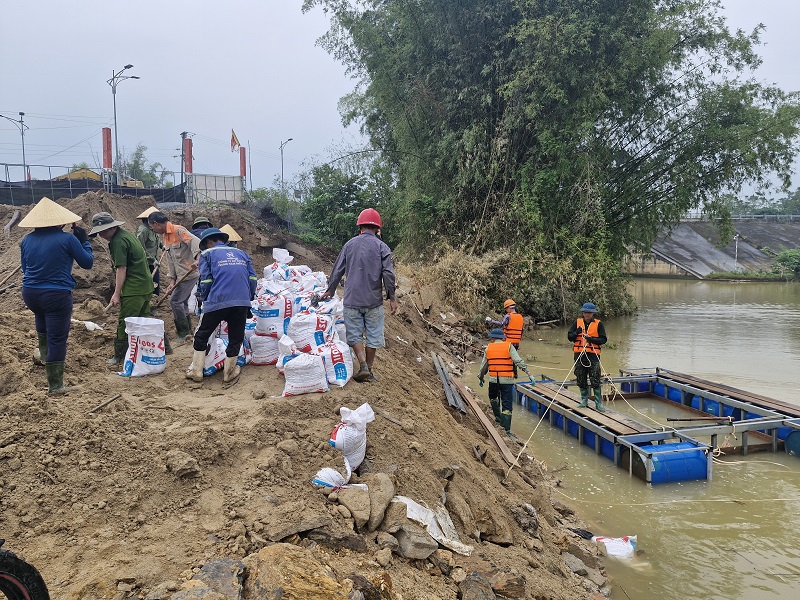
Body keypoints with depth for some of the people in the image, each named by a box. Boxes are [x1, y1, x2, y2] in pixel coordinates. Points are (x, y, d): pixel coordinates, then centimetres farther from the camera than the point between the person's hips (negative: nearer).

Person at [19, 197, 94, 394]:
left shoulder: (26, 240, 2)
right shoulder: (67, 239, -12)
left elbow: (24, 267, 16)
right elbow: (87, 263, -1)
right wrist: (84, 241, 10)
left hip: (30, 293, 5)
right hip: (57, 295, -5)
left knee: (42, 318, 37)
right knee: (57, 339, 2)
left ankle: (44, 352, 55)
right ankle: (55, 386, 7)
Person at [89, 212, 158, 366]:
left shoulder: (118, 241, -15)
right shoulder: (127, 235, 15)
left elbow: (121, 269, -18)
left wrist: (117, 293, -15)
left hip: (133, 289, -10)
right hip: (146, 285, 10)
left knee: (124, 323, -2)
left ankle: (120, 356, 4)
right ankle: (163, 345, 25)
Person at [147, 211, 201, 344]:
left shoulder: (178, 231, -16)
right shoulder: (164, 237, 13)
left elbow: (195, 242, -31)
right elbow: (170, 260, 12)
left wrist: (197, 259, -48)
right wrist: (172, 280, 5)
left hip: (190, 273, -9)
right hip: (181, 276, 9)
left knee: (175, 301, -9)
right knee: (183, 302, 14)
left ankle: (184, 331, 3)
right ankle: (188, 330, 25)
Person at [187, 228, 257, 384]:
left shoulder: (207, 254, 9)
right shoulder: (241, 253, 20)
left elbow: (206, 281, 1)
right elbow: (253, 278, 12)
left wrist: (204, 298, 17)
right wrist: (249, 298, 22)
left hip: (217, 301, -3)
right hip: (242, 303, 3)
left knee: (202, 336, 14)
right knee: (236, 339, 14)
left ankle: (197, 371, 16)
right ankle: (228, 373, 19)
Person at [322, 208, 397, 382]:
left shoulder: (350, 244, 4)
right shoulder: (382, 247, -4)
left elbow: (338, 270, 9)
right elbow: (388, 274, -9)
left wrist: (330, 291, 21)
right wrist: (392, 298, -1)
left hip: (352, 299, 1)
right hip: (373, 300, -1)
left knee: (354, 334, 10)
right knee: (373, 335, 9)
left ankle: (363, 366, -4)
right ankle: (369, 370, 15)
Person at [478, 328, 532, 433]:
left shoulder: (488, 348, 7)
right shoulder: (509, 346, 0)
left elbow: (484, 366, 15)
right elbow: (519, 362, -10)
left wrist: (480, 378, 30)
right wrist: (529, 373, -9)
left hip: (493, 379, 2)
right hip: (507, 380, -2)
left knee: (493, 397, 32)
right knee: (507, 404, 1)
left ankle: (498, 416, 28)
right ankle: (506, 428, -2)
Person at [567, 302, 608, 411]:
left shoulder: (598, 324, 2)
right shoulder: (577, 322, 8)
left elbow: (603, 339, -2)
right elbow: (569, 337, 6)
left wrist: (592, 339, -17)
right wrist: (576, 332, -14)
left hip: (593, 354, -3)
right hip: (579, 354, 3)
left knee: (595, 381, -4)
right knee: (581, 380, 9)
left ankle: (598, 403, 2)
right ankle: (584, 400, 22)